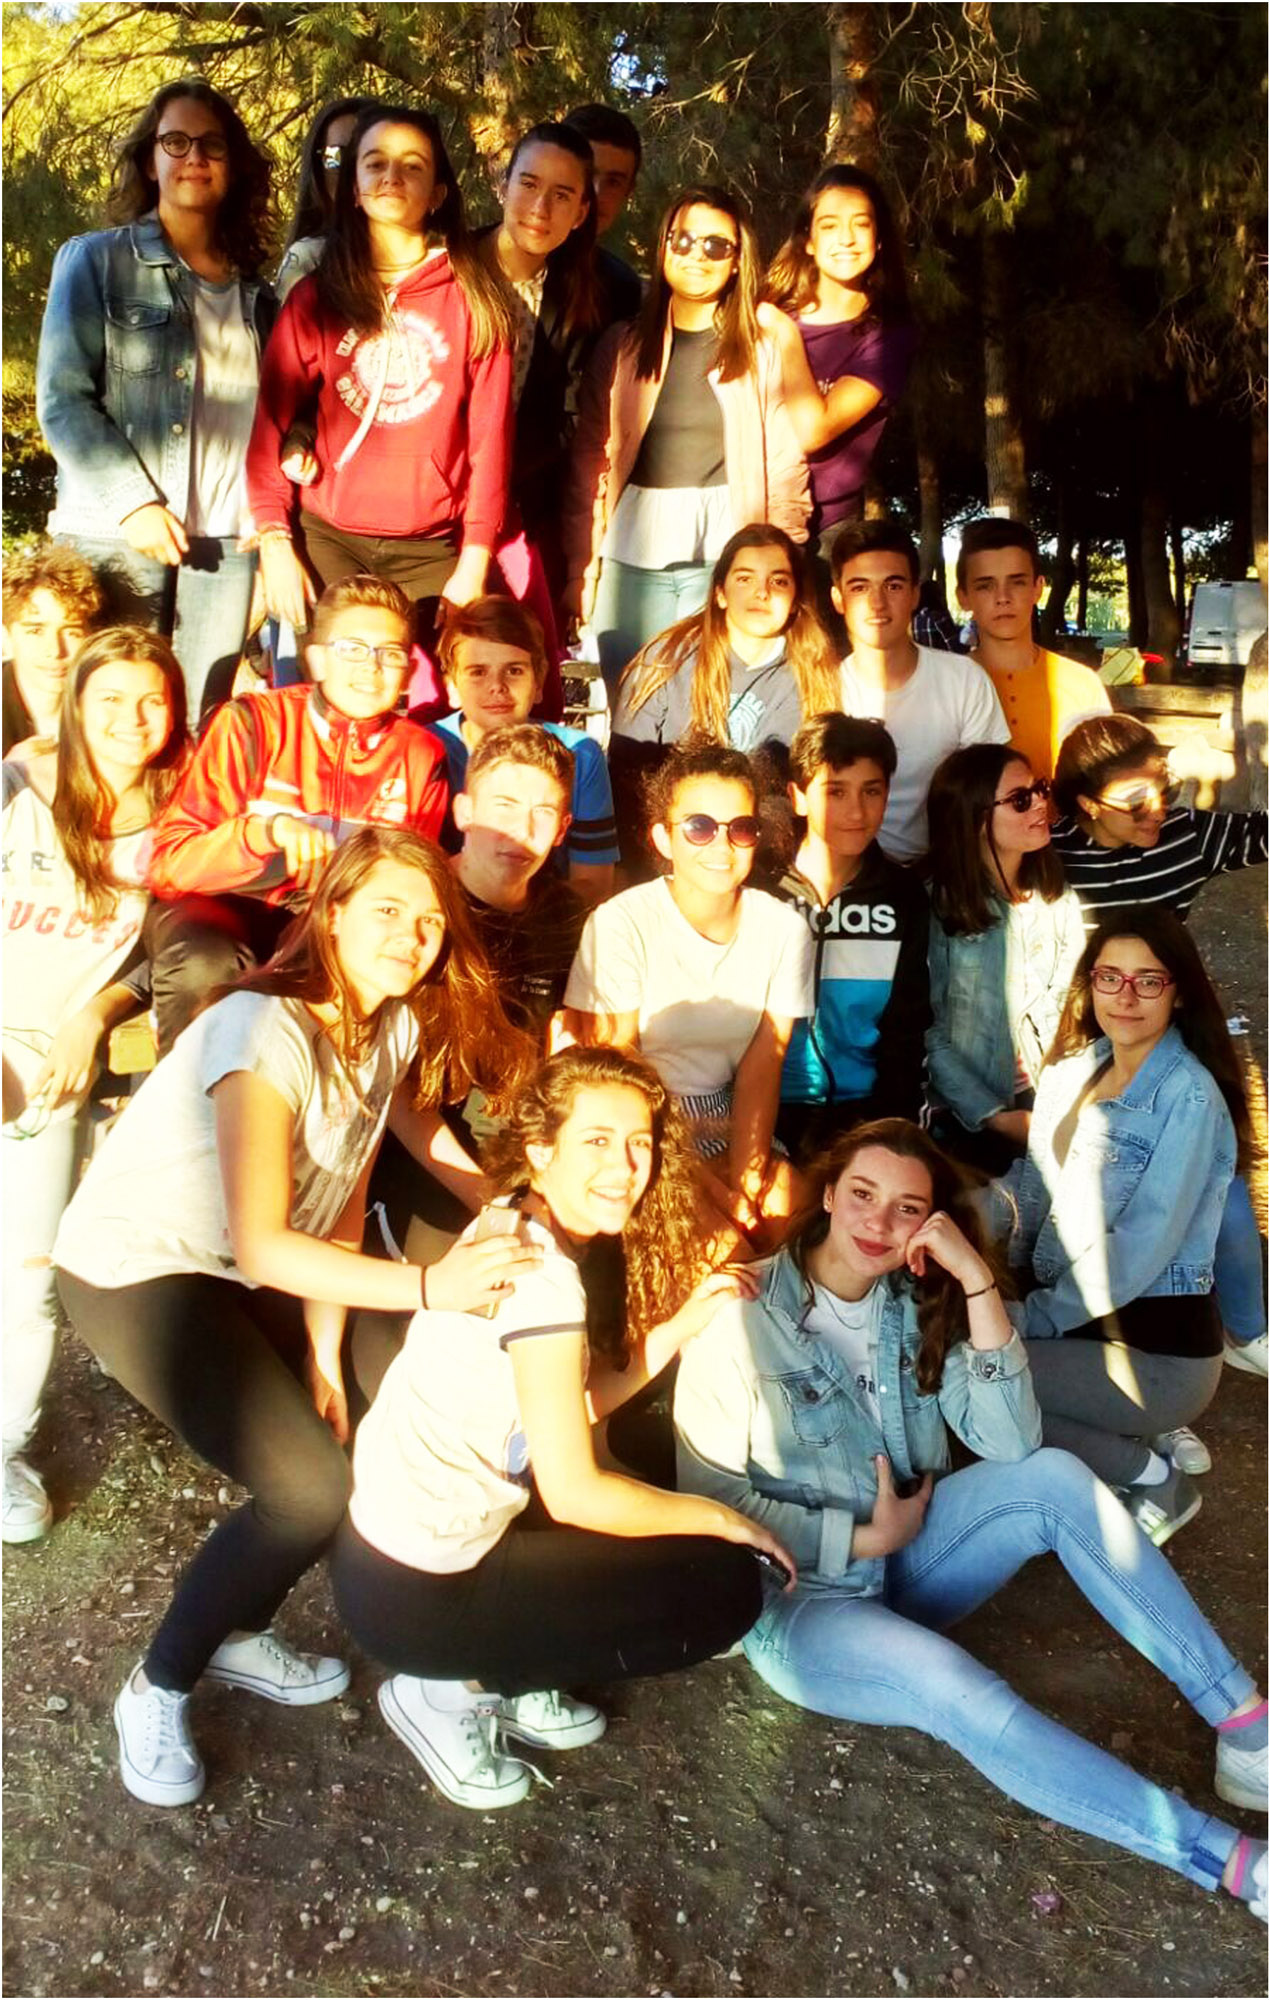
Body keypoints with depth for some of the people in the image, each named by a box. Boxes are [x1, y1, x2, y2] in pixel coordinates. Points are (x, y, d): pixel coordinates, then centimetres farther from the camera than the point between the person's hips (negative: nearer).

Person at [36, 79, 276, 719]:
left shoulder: (254, 293, 18)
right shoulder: (95, 261, 6)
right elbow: (62, 401, -3)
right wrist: (133, 502, -14)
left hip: (224, 547, 4)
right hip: (113, 540, -3)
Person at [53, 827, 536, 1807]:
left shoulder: (398, 1025, -5)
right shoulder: (269, 1031, -30)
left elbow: (341, 1196, -3)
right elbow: (263, 1247, -37)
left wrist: (321, 1356, -8)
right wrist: (428, 1286, -43)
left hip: (243, 1270, 8)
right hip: (135, 1272, -8)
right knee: (312, 1489, -16)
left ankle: (237, 1634, 23)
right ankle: (157, 1691, 9)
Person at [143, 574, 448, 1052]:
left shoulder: (421, 757, 5)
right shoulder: (249, 723, -5)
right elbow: (168, 862, -10)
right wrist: (266, 831, -27)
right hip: (224, 904, -2)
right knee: (204, 965, -36)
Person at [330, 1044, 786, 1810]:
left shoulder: (510, 1230, 3)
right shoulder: (542, 1278, -23)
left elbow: (574, 1406, 7)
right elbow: (574, 1492, -21)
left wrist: (681, 1325, -2)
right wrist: (725, 1520, -8)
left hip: (388, 1537, 9)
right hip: (415, 1594, -9)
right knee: (725, 1588, -1)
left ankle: (501, 1682, 17)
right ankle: (450, 1691, 5)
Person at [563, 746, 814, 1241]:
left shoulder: (784, 929, -5)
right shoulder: (621, 923, -16)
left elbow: (762, 1065, -2)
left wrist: (744, 1175, -15)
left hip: (726, 1123, 4)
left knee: (786, 1200, -22)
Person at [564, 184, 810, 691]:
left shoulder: (764, 351, 7)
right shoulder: (622, 345, 12)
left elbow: (786, 469, 3)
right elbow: (589, 463, 8)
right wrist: (580, 570, 0)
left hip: (726, 556, -2)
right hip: (632, 555, 2)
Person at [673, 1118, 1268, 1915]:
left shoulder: (916, 1307, 1)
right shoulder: (746, 1315, -14)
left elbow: (1012, 1444, -12)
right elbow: (707, 1498, -14)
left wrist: (978, 1283, -21)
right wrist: (862, 1540, -16)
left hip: (900, 1561, 5)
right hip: (796, 1596, -5)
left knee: (1053, 1477, -21)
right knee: (955, 1689, -33)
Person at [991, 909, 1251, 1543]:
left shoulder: (1189, 1095, -15)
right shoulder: (1072, 1069, 7)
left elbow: (1141, 1248, -20)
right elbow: (1033, 1193, 10)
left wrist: (1032, 1320, -16)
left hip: (1156, 1346, -8)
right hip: (1078, 1320, 8)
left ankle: (1153, 1476, 0)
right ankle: (1145, 1437, 8)